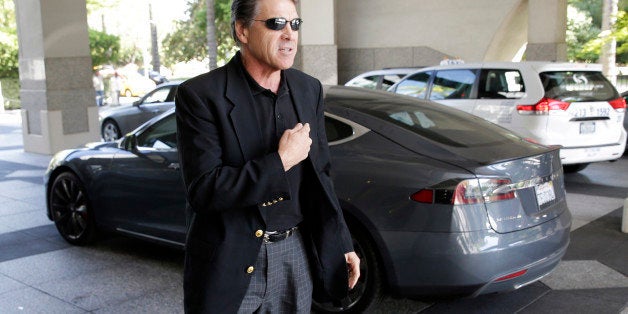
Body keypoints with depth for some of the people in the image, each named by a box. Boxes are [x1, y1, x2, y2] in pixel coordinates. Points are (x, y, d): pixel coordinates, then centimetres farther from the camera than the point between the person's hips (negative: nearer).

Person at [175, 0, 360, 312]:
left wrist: (341, 245, 10)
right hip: (229, 265, -4)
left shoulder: (309, 89, 4)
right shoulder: (201, 95, -13)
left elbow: (320, 176, 11)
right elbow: (202, 190, -20)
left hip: (297, 254, 5)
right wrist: (281, 161, -21)